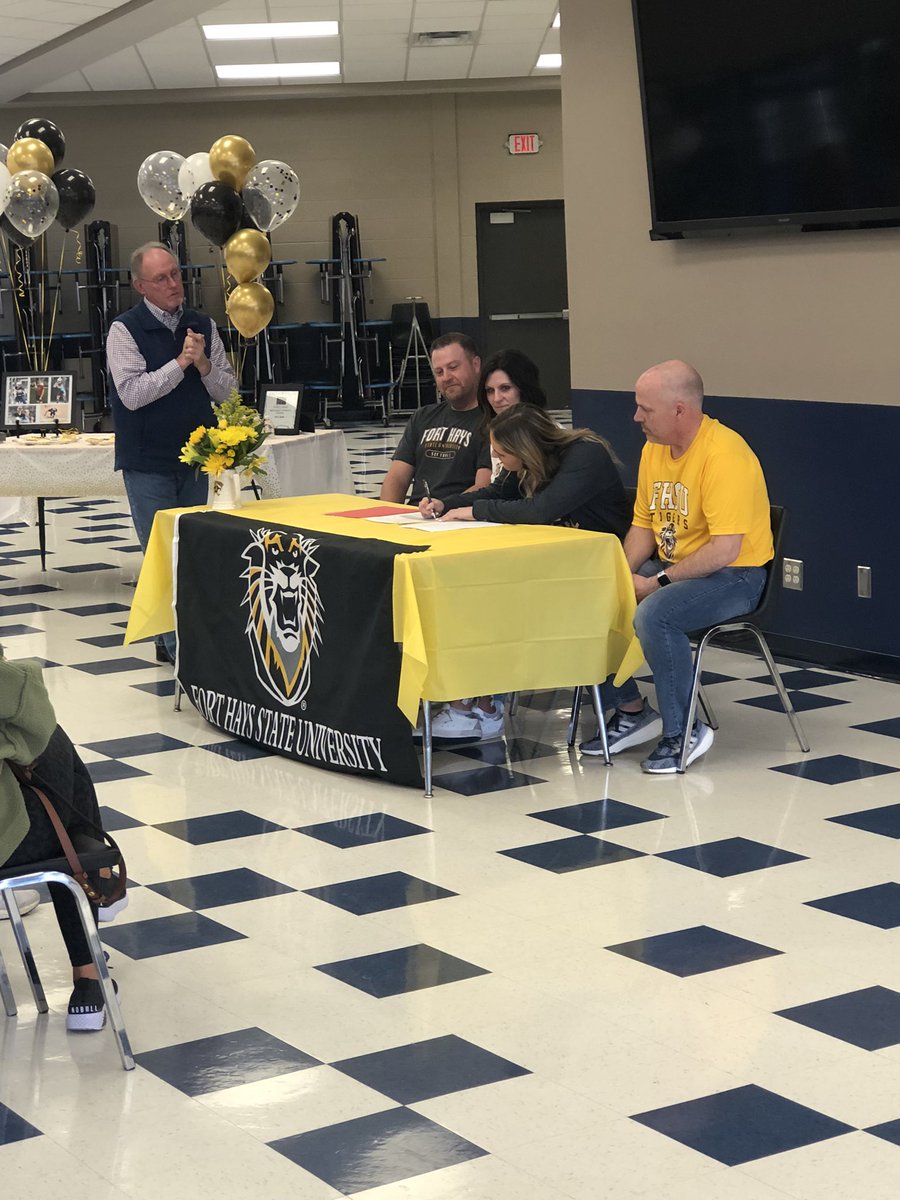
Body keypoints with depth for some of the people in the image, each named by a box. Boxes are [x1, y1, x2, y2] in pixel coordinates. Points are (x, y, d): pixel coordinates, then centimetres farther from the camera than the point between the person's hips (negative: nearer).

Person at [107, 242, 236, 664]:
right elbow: (132, 394, -18)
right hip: (148, 463, -5)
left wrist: (203, 364, -14)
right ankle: (177, 644, 2)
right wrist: (181, 362, -19)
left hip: (196, 457, 5)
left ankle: (171, 640, 21)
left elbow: (226, 391, 5)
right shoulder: (126, 329, -8)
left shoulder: (202, 326, 6)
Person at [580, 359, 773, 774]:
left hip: (733, 576, -9)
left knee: (654, 613, -34)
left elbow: (725, 549, -27)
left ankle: (683, 734, -17)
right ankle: (630, 710, 8)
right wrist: (623, 575, -5)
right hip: (671, 566, 9)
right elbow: (643, 525, 13)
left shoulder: (724, 455, -22)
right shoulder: (653, 449, 6)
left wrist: (658, 581, -22)